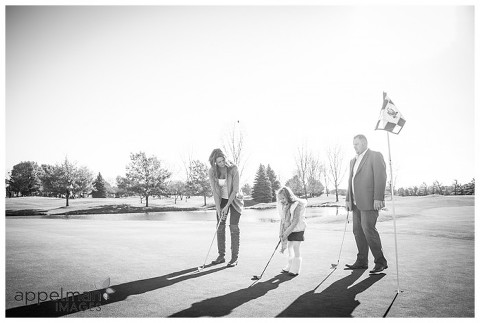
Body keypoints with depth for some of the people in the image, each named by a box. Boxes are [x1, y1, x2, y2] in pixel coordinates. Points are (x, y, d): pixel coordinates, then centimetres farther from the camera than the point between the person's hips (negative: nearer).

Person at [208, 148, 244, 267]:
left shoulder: (233, 169, -21)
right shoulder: (212, 172, -12)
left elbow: (235, 190, -21)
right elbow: (214, 191, -11)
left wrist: (227, 206, -22)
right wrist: (218, 208, -16)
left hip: (234, 199, -3)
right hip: (221, 200, 3)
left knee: (234, 227, -7)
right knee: (220, 227, 2)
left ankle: (235, 258, 0)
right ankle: (221, 255, 12)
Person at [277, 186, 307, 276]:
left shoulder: (297, 205, -21)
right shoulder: (283, 206, -2)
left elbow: (295, 222, -22)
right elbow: (282, 220, 4)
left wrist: (286, 233, -20)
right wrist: (281, 233, -2)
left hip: (297, 230, -6)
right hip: (287, 230, 6)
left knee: (296, 248, -1)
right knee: (289, 248, 13)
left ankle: (295, 270, 13)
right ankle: (289, 267, 27)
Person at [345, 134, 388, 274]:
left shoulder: (375, 156, -2)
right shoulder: (353, 161, 22)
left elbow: (380, 177, -11)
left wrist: (378, 198, -18)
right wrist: (348, 199, 15)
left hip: (369, 201, -8)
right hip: (357, 203, 8)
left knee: (368, 229, -12)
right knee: (358, 230, 7)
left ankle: (380, 261, 0)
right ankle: (362, 261, 14)